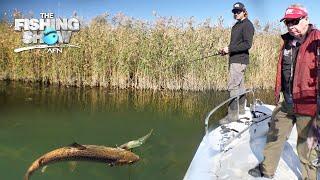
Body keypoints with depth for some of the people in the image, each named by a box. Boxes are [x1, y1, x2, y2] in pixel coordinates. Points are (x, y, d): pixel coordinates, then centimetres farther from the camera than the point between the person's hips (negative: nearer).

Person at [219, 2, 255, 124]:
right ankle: (241, 110, 25)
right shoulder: (236, 25, 18)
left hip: (239, 60, -9)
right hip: (234, 59, 9)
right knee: (240, 86, 15)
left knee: (233, 86, -13)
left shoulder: (247, 24, -8)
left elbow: (247, 44, -17)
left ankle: (232, 114, -10)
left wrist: (230, 48, -19)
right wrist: (226, 50, 6)